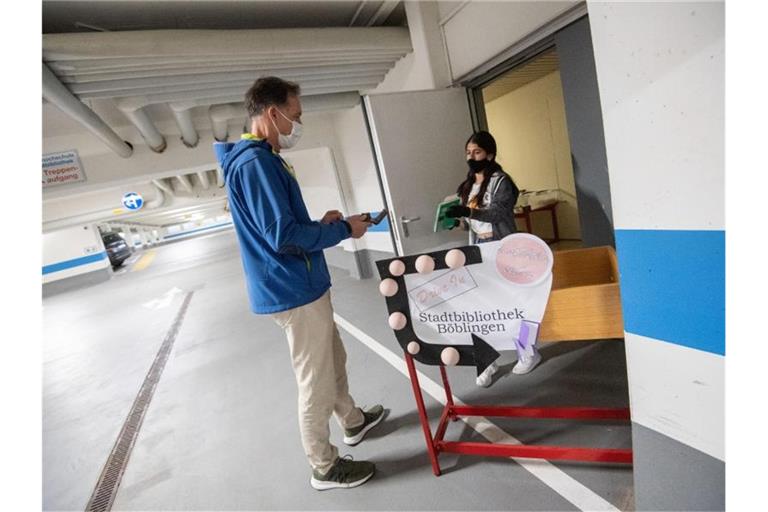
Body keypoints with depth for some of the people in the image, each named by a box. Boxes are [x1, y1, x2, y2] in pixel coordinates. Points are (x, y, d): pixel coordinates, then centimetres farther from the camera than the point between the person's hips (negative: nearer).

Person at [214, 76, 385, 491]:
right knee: (316, 382, 6)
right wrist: (343, 229, -14)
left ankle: (353, 422, 45)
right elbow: (282, 236, -26)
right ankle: (325, 467, 27)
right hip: (293, 290, -10)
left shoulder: (259, 159, 14)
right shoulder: (255, 161, -19)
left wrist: (321, 224, 7)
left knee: (333, 360, 24)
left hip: (300, 285, 10)